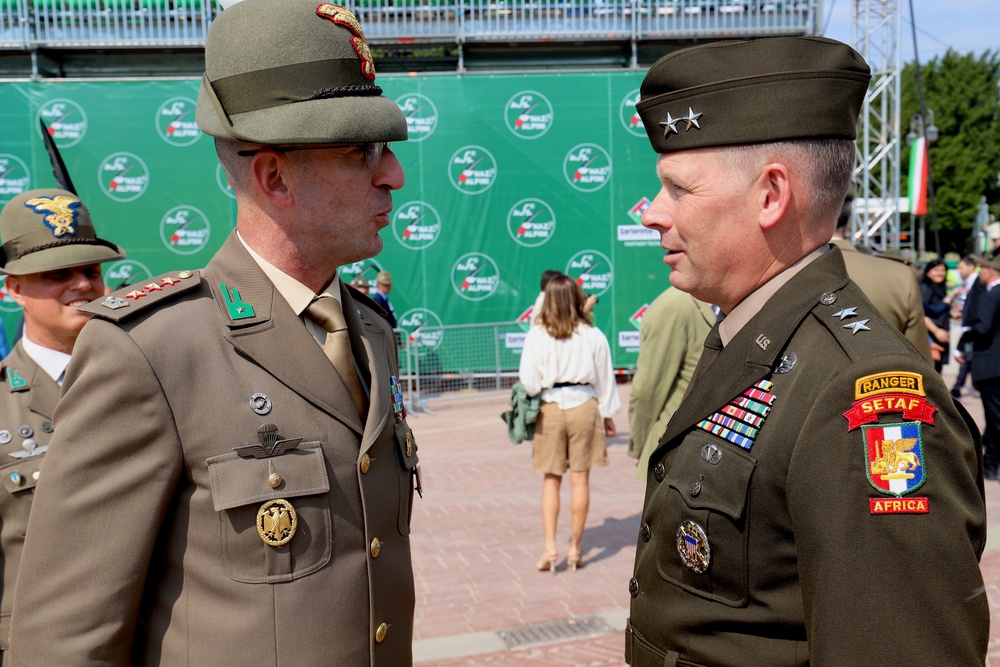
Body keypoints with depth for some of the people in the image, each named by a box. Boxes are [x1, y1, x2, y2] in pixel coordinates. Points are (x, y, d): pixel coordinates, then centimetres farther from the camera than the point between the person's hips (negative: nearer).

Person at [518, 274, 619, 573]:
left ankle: (550, 547, 7)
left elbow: (529, 383, -7)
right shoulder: (593, 335, -3)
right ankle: (575, 547, 17)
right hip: (584, 406, 0)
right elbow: (604, 379, 5)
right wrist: (608, 414, 16)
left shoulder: (536, 336, -6)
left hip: (550, 409, 0)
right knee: (580, 479, 8)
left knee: (551, 479, 11)